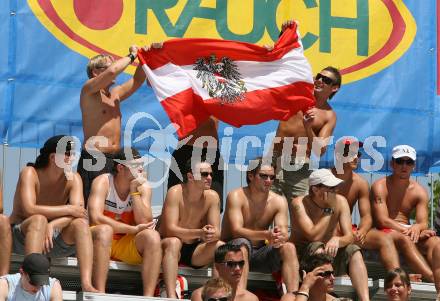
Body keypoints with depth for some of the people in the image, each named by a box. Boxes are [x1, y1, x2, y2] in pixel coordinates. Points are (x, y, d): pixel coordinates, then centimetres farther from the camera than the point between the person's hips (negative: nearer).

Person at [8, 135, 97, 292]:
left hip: (53, 238, 4)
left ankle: (87, 284, -40)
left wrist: (53, 225, -35)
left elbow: (78, 211, -16)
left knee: (81, 223, -23)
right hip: (21, 236, -4)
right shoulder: (30, 173, -13)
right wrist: (68, 209, -26)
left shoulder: (73, 179, 0)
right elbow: (29, 210, -28)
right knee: (39, 220, -35)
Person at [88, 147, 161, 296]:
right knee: (105, 230, -36)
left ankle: (149, 296, -32)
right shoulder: (103, 182, -11)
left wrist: (134, 191, -18)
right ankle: (99, 294, -43)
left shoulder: (143, 187, -1)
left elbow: (145, 223, -13)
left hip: (128, 246, 3)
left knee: (152, 236, -24)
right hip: (100, 241, -3)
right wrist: (134, 229, -25)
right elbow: (96, 218, -26)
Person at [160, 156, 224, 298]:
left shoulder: (212, 197, -4)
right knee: (174, 242, -37)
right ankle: (171, 297, -49)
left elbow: (217, 232, -8)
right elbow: (171, 230, -26)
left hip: (194, 250, 4)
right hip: (167, 246, -4)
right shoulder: (175, 193, -17)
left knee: (222, 247, -21)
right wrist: (200, 233, -42)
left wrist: (212, 235, -35)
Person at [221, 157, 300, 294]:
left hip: (259, 253, 4)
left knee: (289, 247, -21)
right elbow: (236, 231, -24)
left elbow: (284, 233, -10)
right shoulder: (236, 196, -12)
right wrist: (266, 235, -40)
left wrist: (280, 237, -37)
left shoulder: (279, 201, 1)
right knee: (242, 243, -37)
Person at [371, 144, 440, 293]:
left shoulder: (419, 192, 11)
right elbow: (382, 220, -13)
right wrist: (408, 230, -23)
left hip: (408, 233, 4)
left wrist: (417, 228, -26)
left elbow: (423, 223, 0)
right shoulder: (380, 186, -2)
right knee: (404, 239, -38)